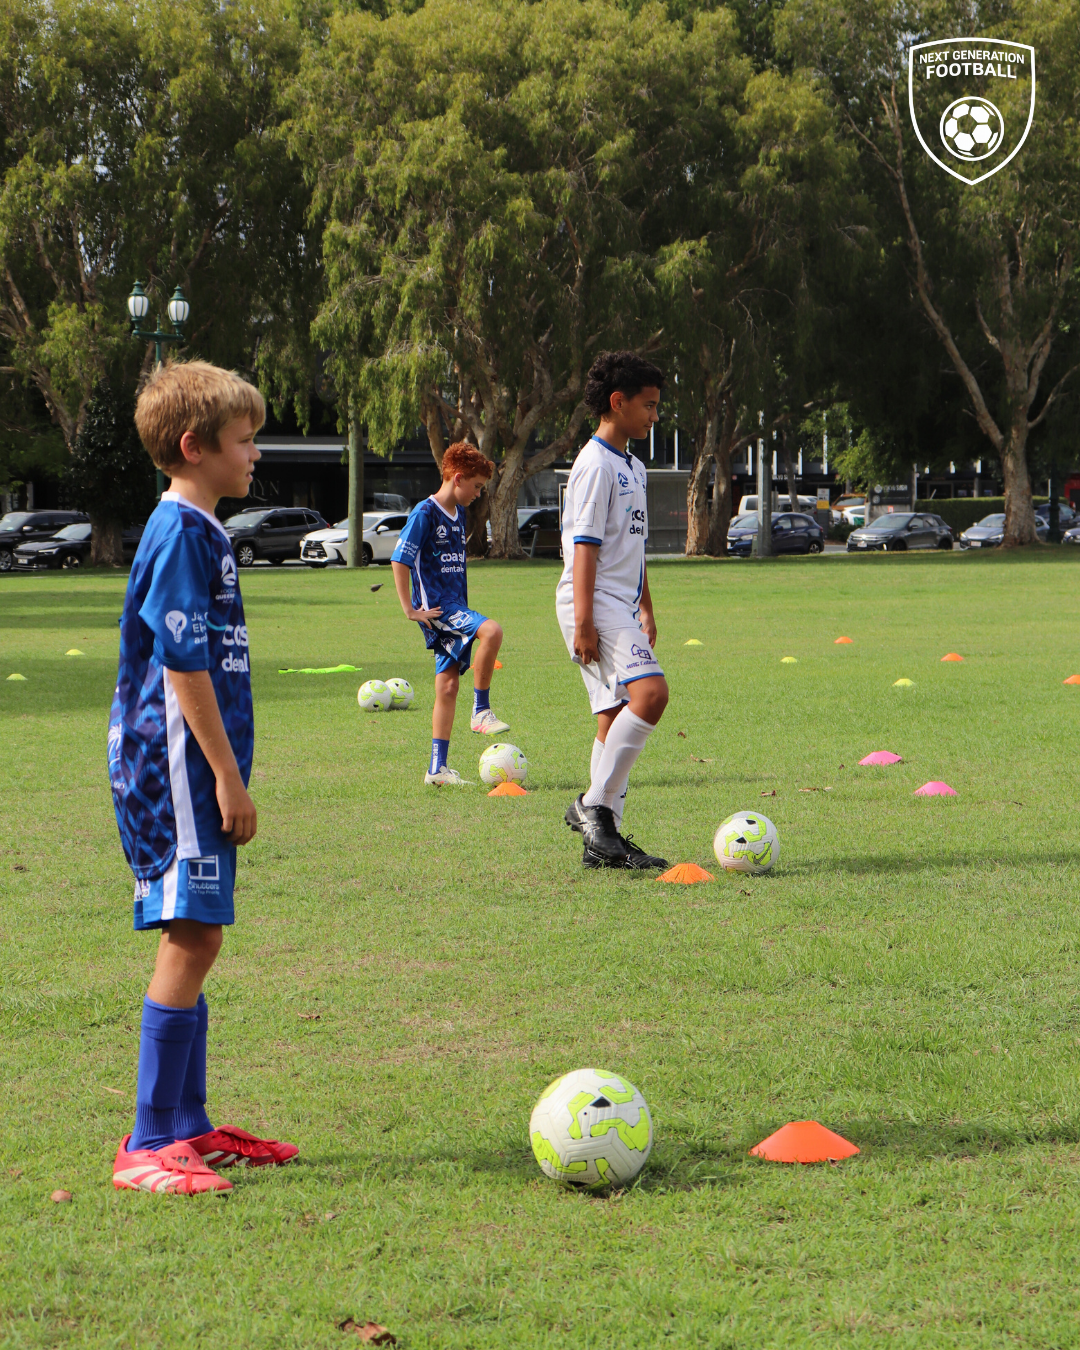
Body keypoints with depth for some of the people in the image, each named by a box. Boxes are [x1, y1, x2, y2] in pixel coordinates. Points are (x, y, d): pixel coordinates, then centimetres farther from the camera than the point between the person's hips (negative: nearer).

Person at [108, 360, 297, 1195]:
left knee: (195, 940, 13)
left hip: (189, 772, 10)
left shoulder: (198, 531, 17)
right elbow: (183, 665, -18)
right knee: (191, 938, -11)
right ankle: (148, 1147, -8)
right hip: (177, 766, -10)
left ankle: (188, 1127, 20)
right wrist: (228, 776, -18)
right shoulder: (181, 533, -14)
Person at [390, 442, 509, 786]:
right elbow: (399, 560, -13)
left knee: (448, 686, 5)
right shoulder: (425, 513, -11)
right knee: (491, 631, -29)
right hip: (435, 608, -8)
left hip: (456, 607, 8)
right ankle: (481, 711, -17)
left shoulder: (458, 513, 15)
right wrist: (410, 610, -14)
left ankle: (437, 768, 7)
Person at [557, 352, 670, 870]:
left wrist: (646, 609, 26)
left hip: (620, 607, 10)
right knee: (650, 691, -24)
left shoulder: (632, 467, 20)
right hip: (594, 603, -10)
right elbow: (584, 545, -17)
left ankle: (603, 839, 8)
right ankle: (593, 805, -18)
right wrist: (583, 622, -21)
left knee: (616, 717, 6)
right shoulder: (596, 465, -11)